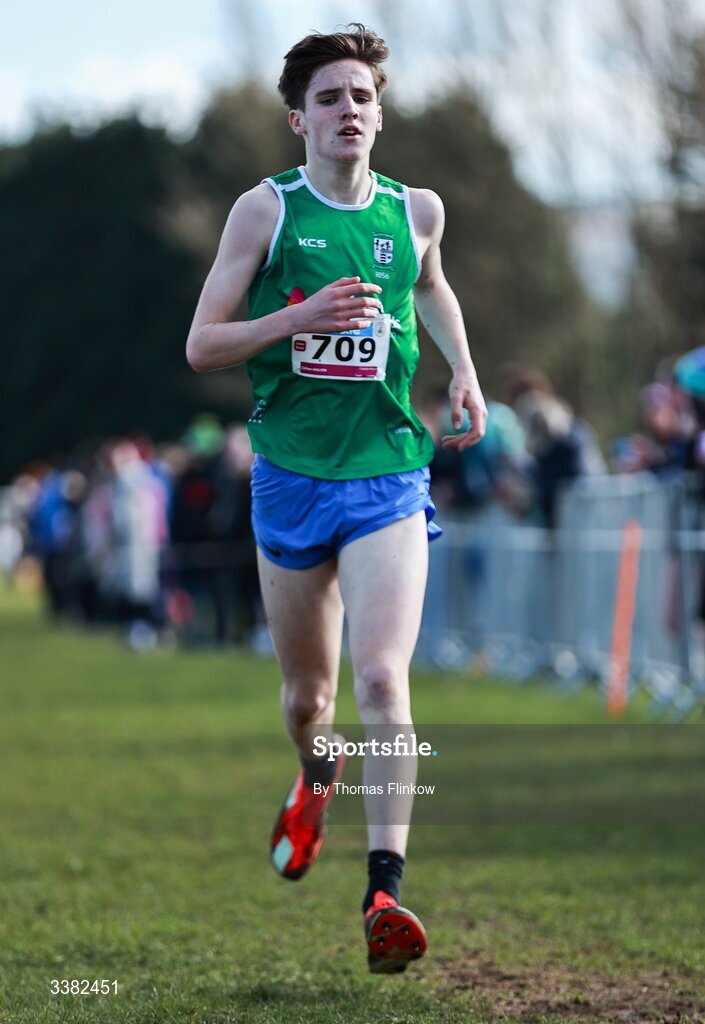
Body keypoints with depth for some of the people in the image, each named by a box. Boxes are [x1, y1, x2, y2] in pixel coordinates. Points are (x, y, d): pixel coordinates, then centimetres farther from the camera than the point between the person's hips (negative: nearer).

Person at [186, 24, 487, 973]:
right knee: (307, 691, 13)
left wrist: (464, 369, 13)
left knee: (383, 677, -18)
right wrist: (302, 317, -17)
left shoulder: (415, 211, 6)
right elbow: (200, 344, -2)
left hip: (388, 476, 0)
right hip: (290, 476, 0)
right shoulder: (266, 209, -2)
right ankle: (316, 778, 49)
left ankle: (385, 892, -22)